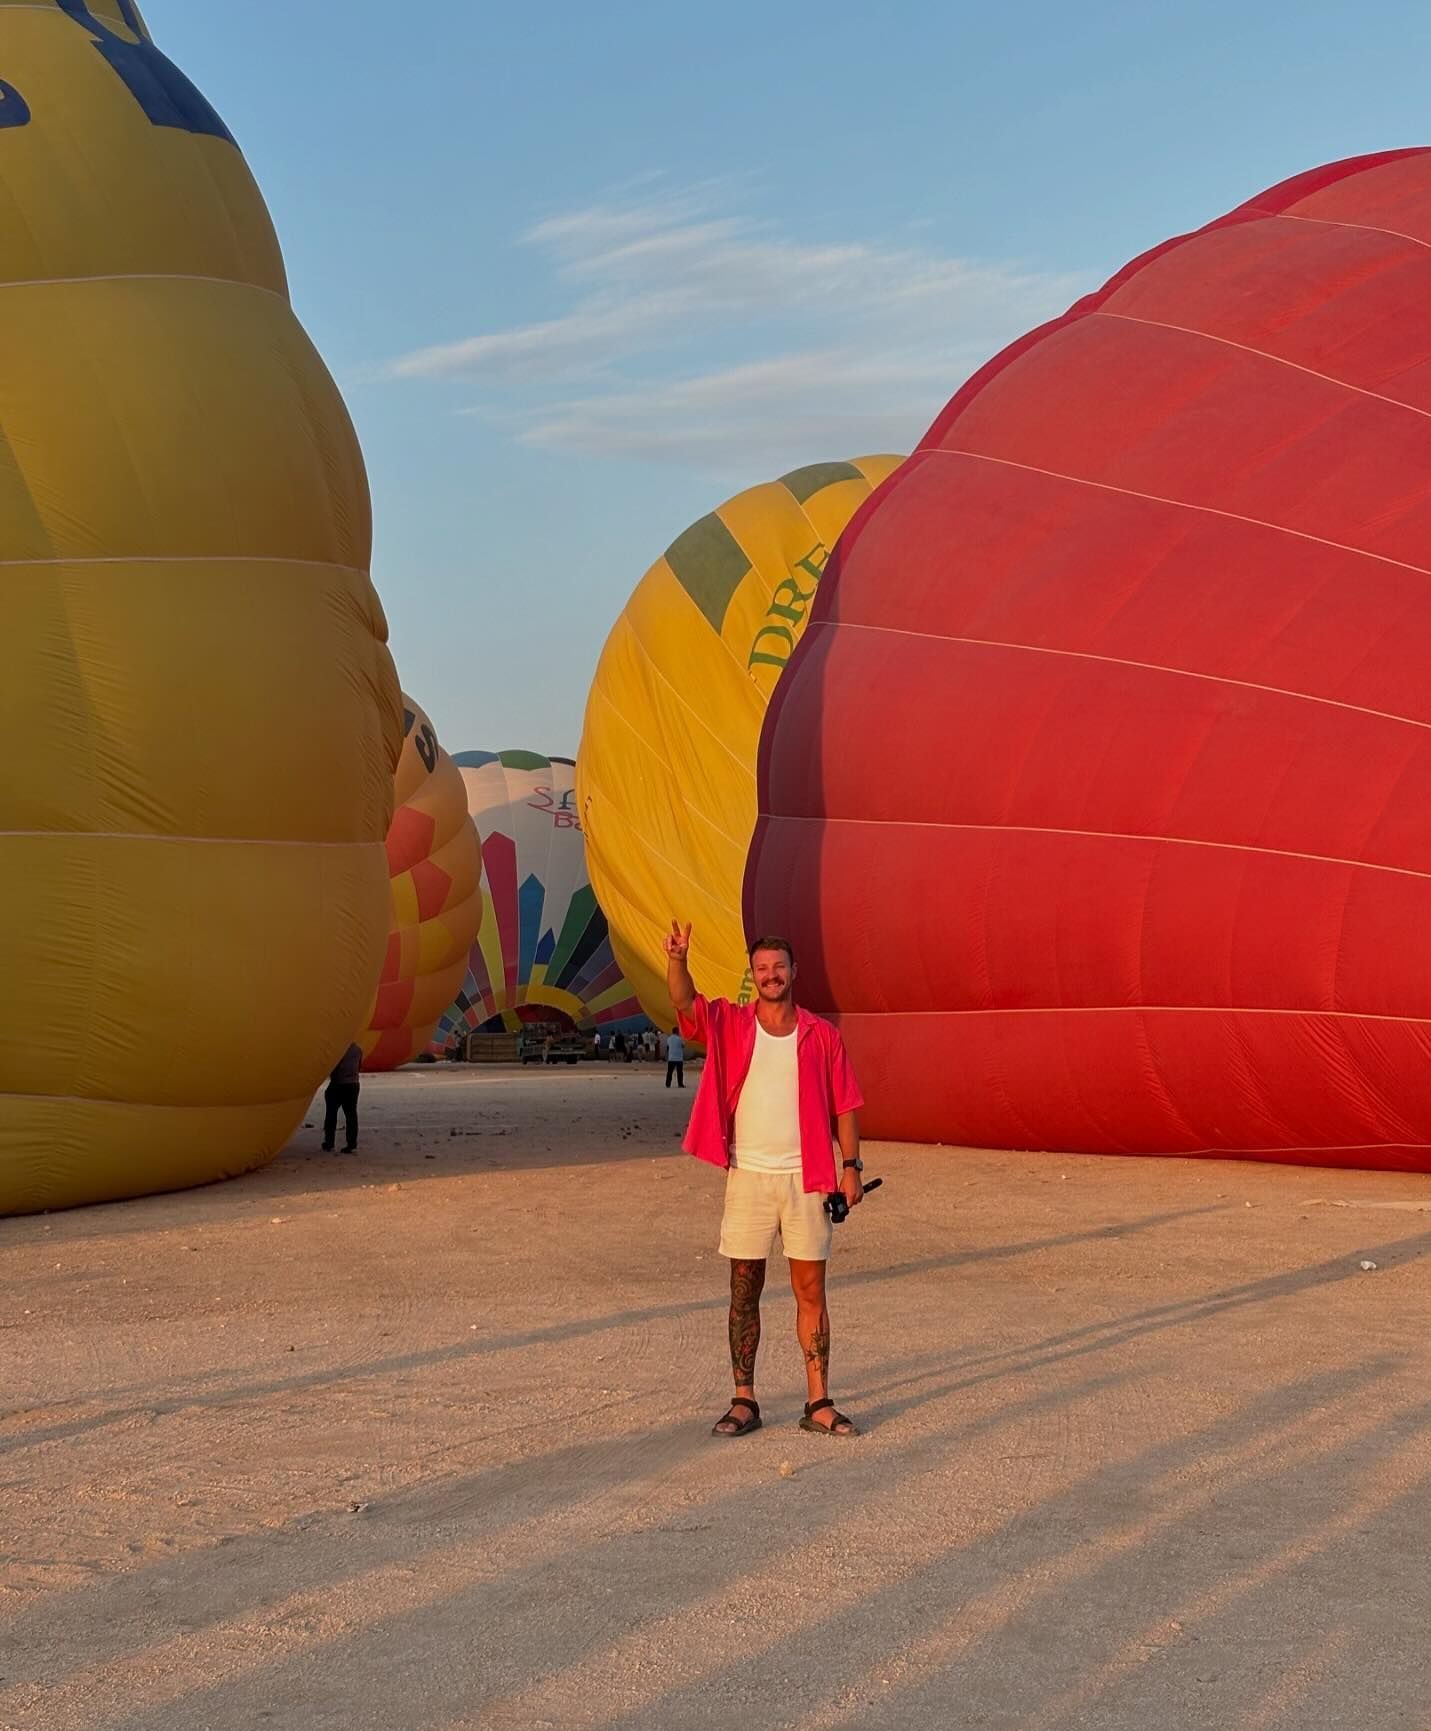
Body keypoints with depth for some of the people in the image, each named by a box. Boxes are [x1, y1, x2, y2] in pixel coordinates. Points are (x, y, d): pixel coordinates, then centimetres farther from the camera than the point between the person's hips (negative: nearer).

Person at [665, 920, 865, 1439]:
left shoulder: (822, 1035, 3)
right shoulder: (730, 1024, 2)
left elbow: (843, 1106, 4)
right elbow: (684, 1000, -16)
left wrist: (851, 1166, -4)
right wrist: (677, 959, -35)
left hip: (806, 1179, 0)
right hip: (748, 1178, 0)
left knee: (811, 1291, 3)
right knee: (744, 1293, 5)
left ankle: (819, 1403, 9)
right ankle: (743, 1401, 12)